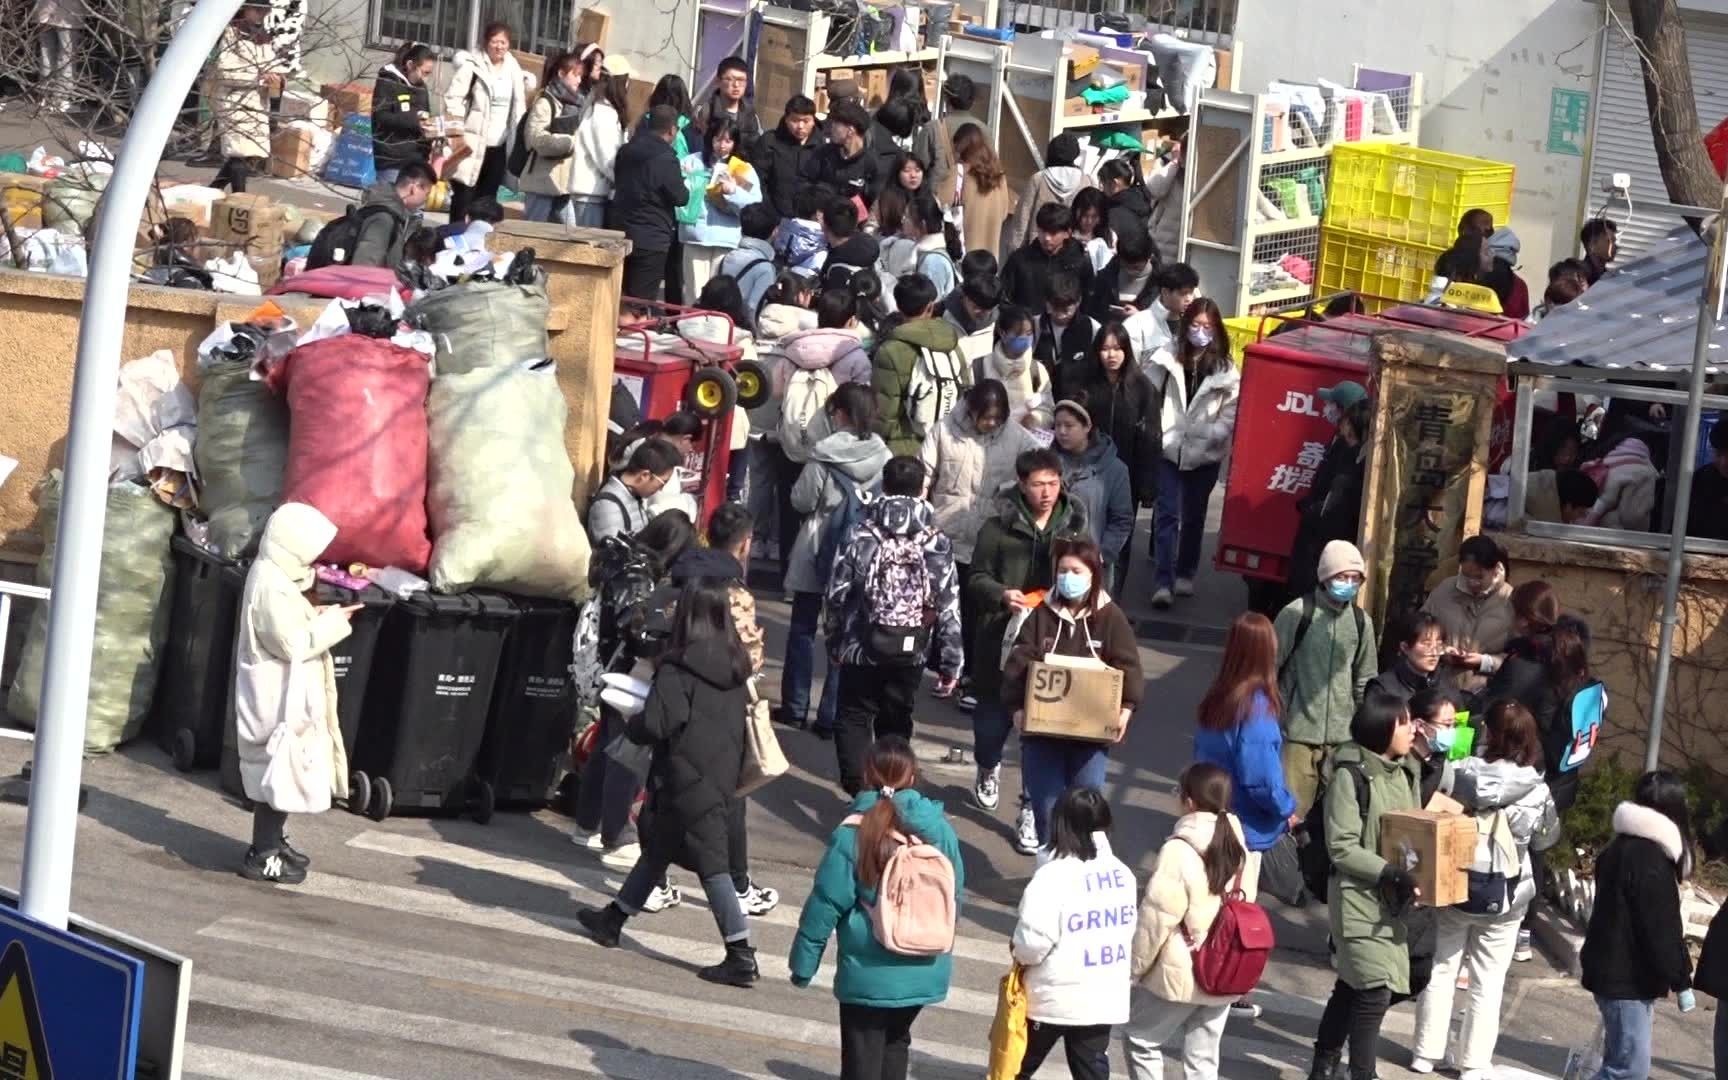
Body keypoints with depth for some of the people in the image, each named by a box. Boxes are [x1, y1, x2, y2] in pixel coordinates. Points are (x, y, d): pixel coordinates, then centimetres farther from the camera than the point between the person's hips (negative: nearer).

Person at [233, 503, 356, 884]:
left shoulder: (274, 576, 10)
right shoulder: (270, 585, -22)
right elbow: (293, 644, -24)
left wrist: (317, 618, 3)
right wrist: (330, 623, -14)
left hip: (284, 694, 11)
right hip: (278, 696, -11)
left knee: (278, 771, 17)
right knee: (279, 771, -6)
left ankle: (271, 842, 27)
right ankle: (262, 856, -2)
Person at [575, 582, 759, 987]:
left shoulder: (678, 670, -16)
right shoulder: (736, 669, 6)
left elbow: (655, 725, -19)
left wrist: (631, 726, 0)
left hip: (688, 783, -8)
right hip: (722, 781, 8)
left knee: (711, 864, -6)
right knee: (656, 848, 21)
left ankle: (741, 957, -8)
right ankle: (613, 919, 34)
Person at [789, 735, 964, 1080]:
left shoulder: (853, 834, -16)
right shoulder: (937, 828, -5)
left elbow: (825, 903, -13)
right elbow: (955, 896, 6)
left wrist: (803, 961, -1)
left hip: (868, 973, -4)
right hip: (925, 970, 4)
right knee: (895, 1043, 26)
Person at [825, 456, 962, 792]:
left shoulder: (861, 538, -7)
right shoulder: (937, 543, -5)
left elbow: (836, 595, -3)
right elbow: (949, 608, -5)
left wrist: (834, 642, 12)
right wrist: (950, 663, 2)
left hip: (861, 648, -1)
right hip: (911, 651, 2)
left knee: (854, 718, 8)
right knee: (895, 724, 17)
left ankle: (860, 794, -9)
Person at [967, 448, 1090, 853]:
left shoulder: (1074, 527, 2)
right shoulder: (999, 527, -4)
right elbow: (977, 577, 1)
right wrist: (1000, 595, -19)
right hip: (1003, 638, -1)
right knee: (994, 713, 13)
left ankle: (1031, 811, 11)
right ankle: (988, 768, 48)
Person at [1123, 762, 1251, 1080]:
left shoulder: (1179, 851, -18)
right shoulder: (1238, 848, 3)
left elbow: (1157, 917, -15)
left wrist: (1136, 965, -3)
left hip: (1181, 975, -6)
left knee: (1140, 1039, 12)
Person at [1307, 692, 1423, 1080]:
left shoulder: (1404, 772, 6)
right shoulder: (1351, 775, -15)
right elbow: (1342, 848, -17)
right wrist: (1392, 873, -24)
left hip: (1390, 900, 7)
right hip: (1357, 899, -7)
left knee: (1353, 985, 16)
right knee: (1375, 990, -11)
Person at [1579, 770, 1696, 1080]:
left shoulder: (1623, 846, 12)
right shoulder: (1649, 858, -19)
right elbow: (1661, 930, -20)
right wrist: (1681, 980, -12)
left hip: (1614, 970, 10)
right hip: (1628, 977, -10)